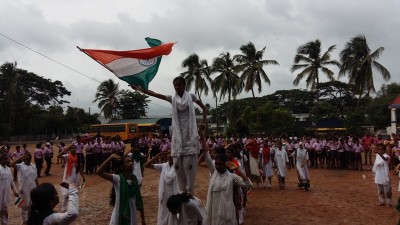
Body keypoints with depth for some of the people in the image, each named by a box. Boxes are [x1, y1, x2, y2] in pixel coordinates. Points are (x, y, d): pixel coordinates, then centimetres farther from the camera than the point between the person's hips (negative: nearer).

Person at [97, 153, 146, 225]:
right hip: (119, 215, -4)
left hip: (132, 215, 5)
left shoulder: (134, 179, -2)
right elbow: (99, 172, -30)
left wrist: (143, 218, 9)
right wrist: (111, 157, -31)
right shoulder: (118, 179, -16)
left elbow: (138, 198, 6)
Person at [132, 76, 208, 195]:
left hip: (190, 135, -3)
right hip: (178, 135, 3)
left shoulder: (191, 96, 4)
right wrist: (140, 89, -12)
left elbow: (204, 108, 12)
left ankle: (190, 192, 6)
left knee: (189, 165, -3)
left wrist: (204, 122, 2)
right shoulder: (172, 98, 7)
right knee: (178, 165, 5)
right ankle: (182, 192, 17)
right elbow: (155, 94, -3)